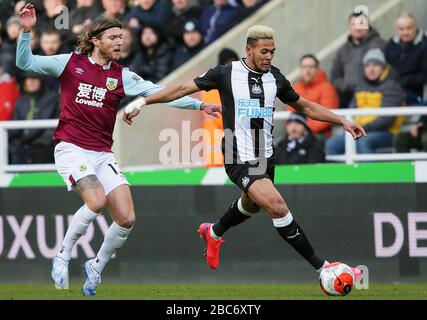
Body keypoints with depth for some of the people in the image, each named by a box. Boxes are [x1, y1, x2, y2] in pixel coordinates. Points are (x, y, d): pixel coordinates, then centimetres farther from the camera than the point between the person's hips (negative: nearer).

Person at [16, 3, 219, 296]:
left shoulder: (122, 76, 6)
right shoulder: (71, 63, 1)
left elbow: (160, 93, 2)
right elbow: (26, 63, 3)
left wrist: (199, 105, -6)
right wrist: (27, 31, -11)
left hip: (103, 155, 4)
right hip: (71, 148, -4)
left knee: (127, 219, -8)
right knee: (96, 200, -28)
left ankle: (96, 267, 17)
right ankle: (62, 258, -8)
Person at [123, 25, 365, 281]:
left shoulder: (275, 78, 6)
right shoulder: (227, 73, -7)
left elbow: (305, 107, 19)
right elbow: (183, 89, -1)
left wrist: (342, 120, 14)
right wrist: (141, 102, -5)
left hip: (266, 158, 7)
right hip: (240, 160, -7)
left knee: (251, 205, 27)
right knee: (277, 207, -22)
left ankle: (214, 233, 59)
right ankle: (321, 266, -18)